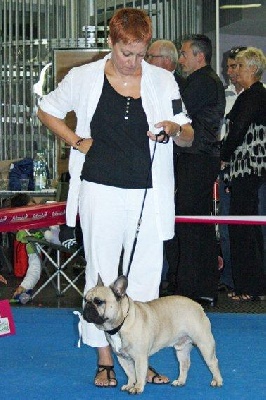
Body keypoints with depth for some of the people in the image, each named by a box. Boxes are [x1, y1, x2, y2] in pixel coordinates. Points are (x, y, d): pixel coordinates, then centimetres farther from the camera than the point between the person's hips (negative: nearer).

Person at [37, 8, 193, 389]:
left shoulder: (163, 81, 4)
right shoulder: (84, 78, 1)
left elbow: (189, 138, 7)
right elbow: (47, 111, 16)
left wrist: (175, 129, -15)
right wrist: (78, 142, 4)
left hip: (149, 195, 2)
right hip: (101, 190, -1)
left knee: (146, 275, 4)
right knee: (101, 273, 2)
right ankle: (105, 361, 9)